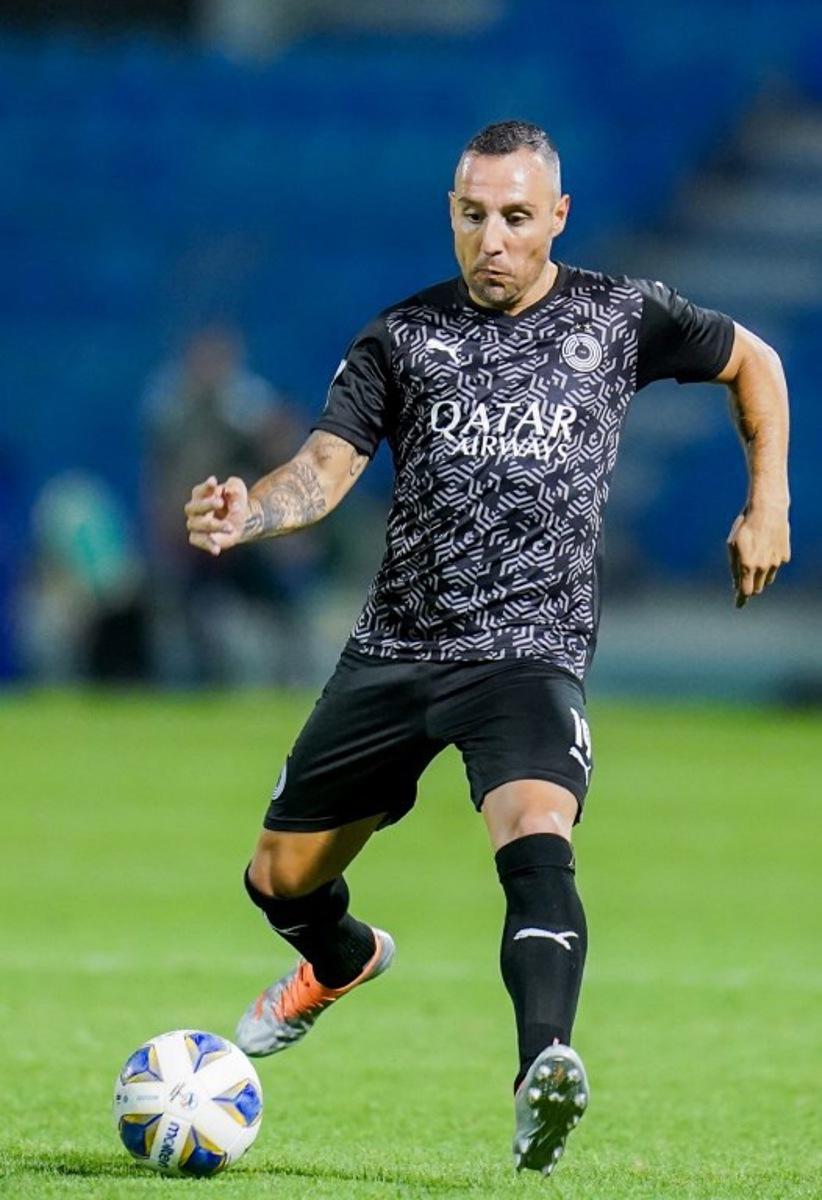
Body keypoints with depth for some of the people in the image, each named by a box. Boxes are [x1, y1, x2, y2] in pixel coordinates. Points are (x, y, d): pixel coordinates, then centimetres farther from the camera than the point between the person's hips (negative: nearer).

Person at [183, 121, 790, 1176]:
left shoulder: (619, 318, 3)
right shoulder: (403, 336, 4)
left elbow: (751, 362, 20)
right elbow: (328, 465, -8)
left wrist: (767, 505, 13)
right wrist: (248, 513, -29)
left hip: (529, 653, -3)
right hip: (392, 649, 3)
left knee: (537, 842, -33)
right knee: (281, 880, 13)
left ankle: (543, 1072, -48)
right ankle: (342, 963, 49)